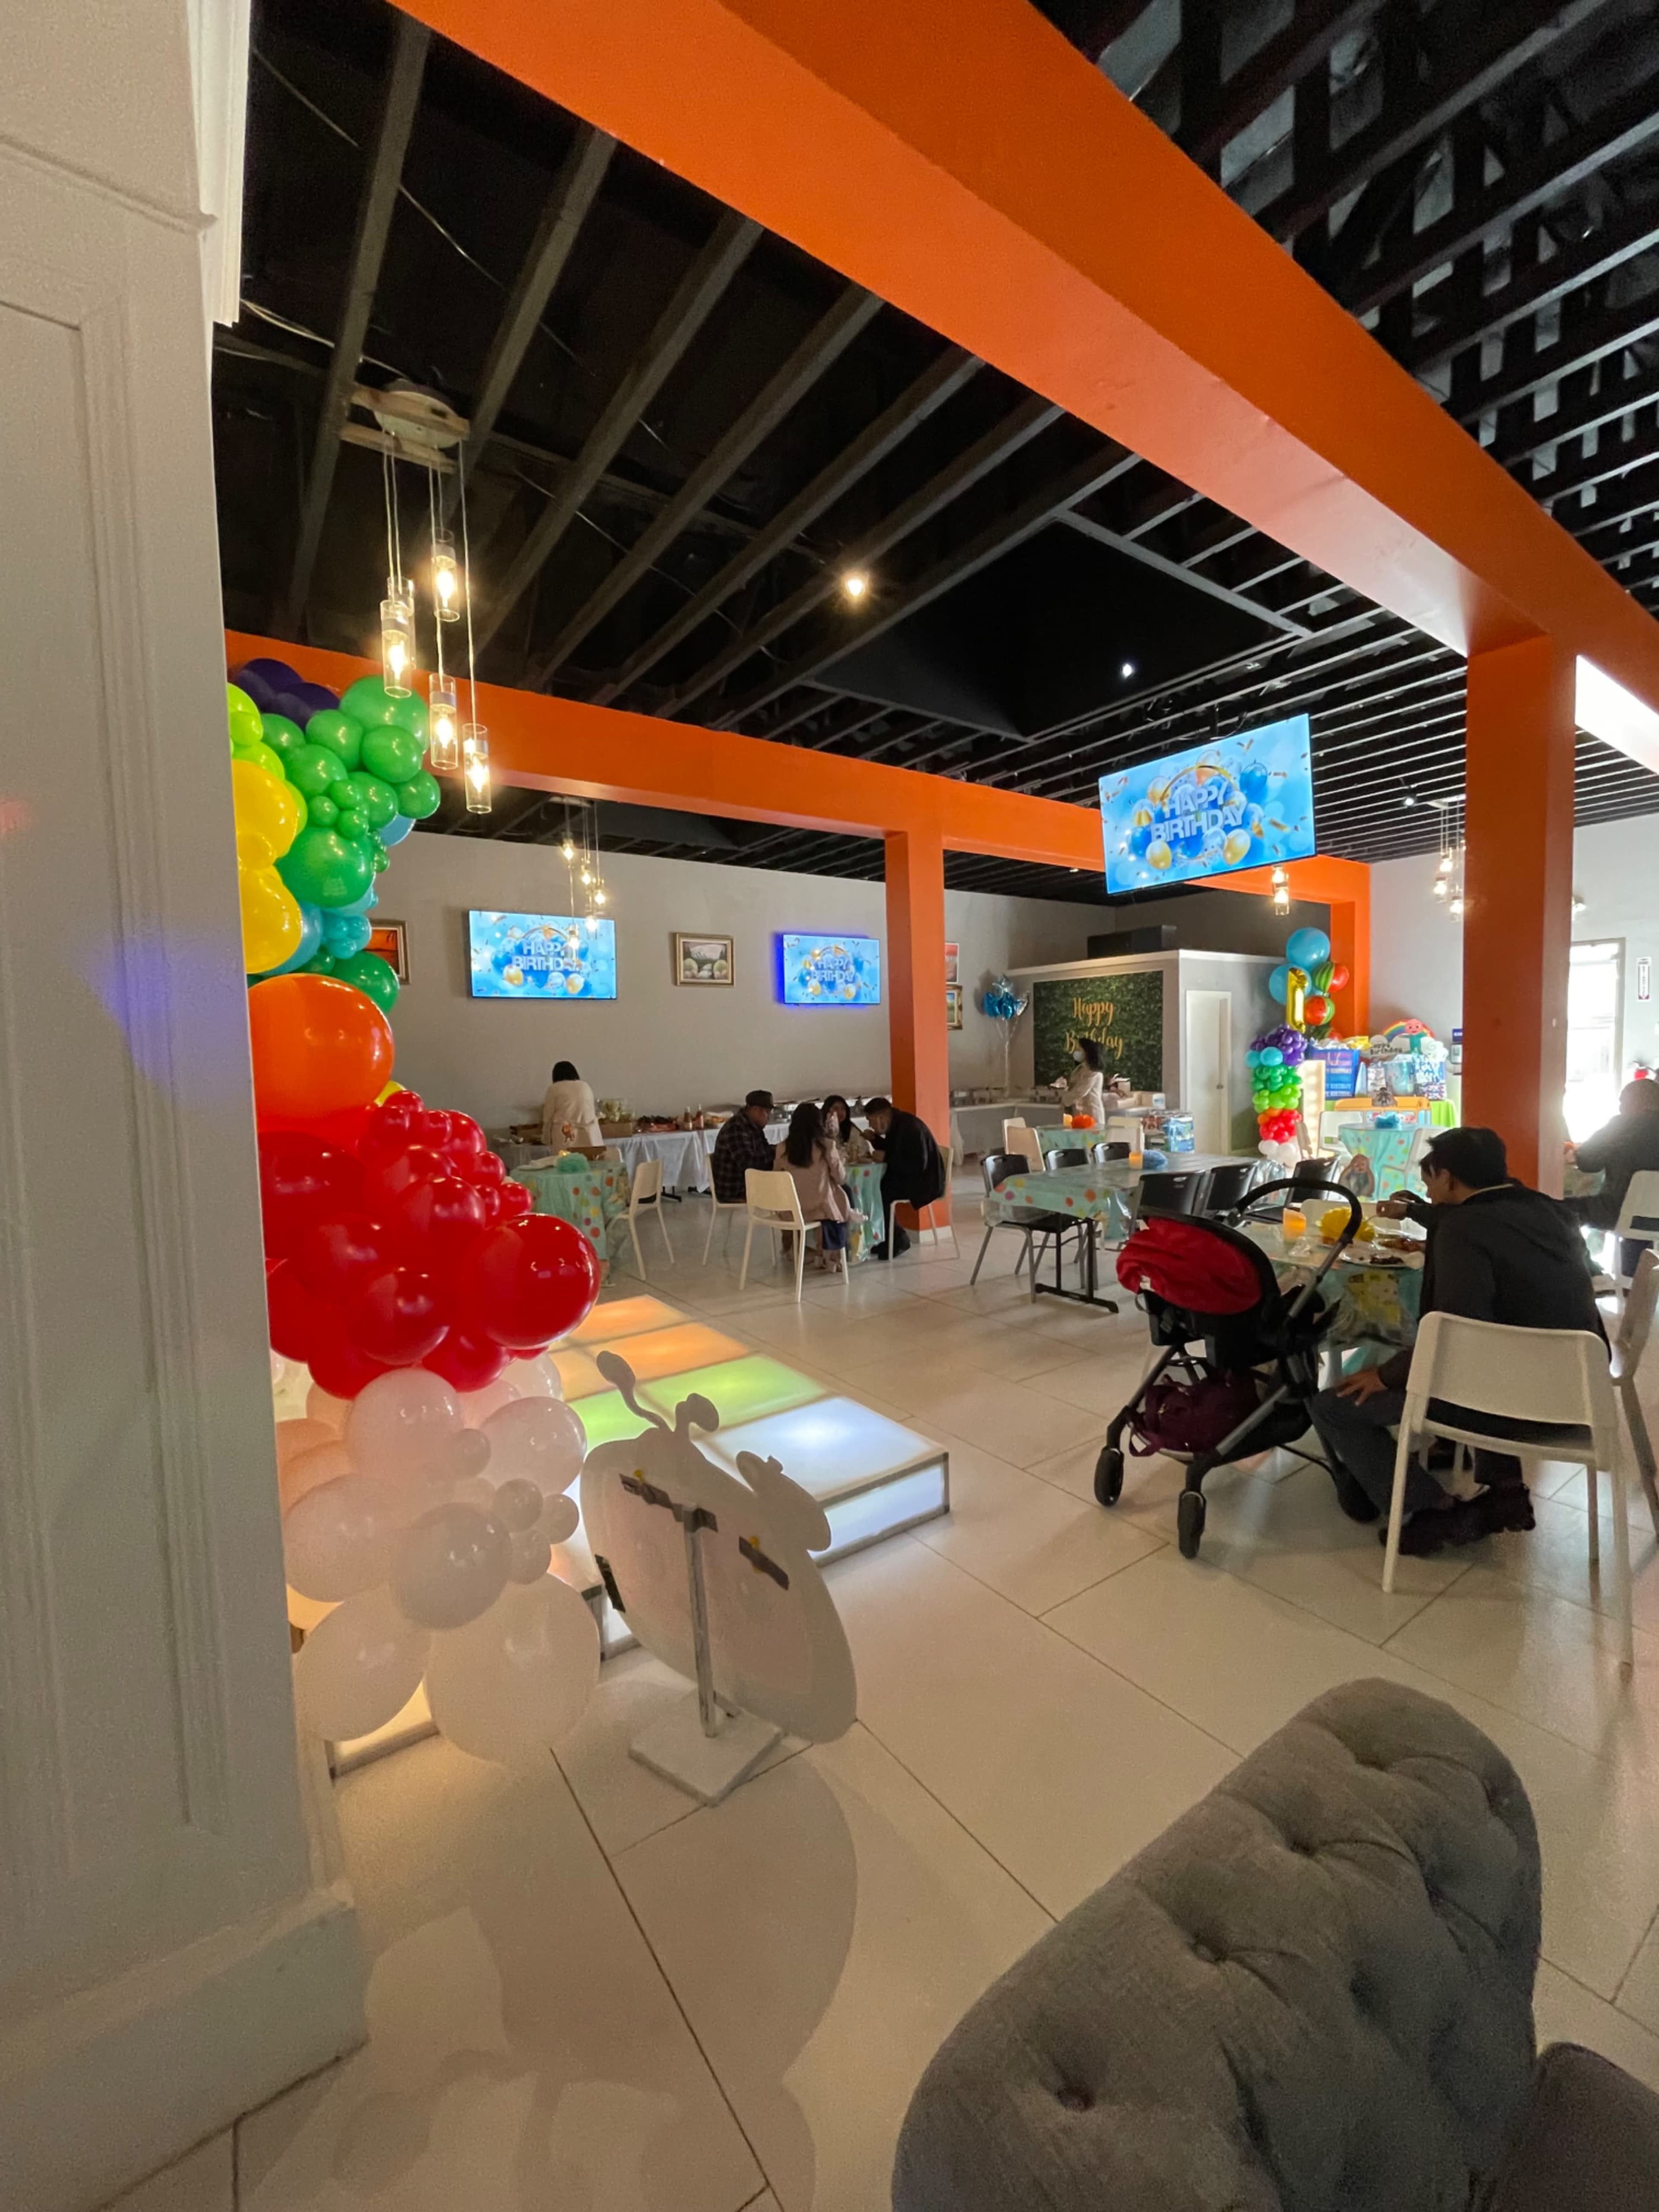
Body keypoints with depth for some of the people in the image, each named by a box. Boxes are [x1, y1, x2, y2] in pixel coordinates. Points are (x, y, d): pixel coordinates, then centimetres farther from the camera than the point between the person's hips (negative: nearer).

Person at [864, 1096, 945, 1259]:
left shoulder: (911, 1127, -24)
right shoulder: (896, 1125, 5)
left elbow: (918, 1166, -29)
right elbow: (894, 1151, 18)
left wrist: (886, 1158, -24)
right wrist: (875, 1139, 2)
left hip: (924, 1181, -10)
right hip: (908, 1176, 10)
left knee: (881, 1193, -21)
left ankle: (898, 1240, -3)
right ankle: (885, 1237, 8)